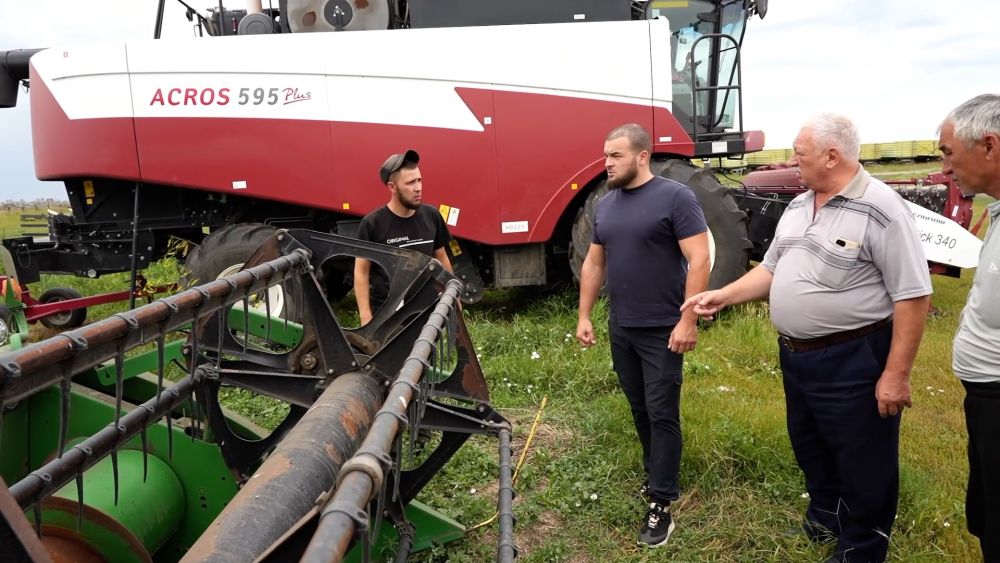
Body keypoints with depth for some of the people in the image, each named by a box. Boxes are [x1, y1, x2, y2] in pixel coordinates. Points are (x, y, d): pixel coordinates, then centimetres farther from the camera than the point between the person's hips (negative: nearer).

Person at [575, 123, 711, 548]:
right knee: (639, 409, 17)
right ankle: (656, 473, 35)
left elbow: (699, 260, -16)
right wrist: (584, 316, 11)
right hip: (620, 329, 6)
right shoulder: (605, 205, 9)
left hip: (663, 330, -6)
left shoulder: (675, 197, -11)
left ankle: (661, 504, 8)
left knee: (661, 414, 0)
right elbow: (593, 263, 15)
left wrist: (688, 321, -20)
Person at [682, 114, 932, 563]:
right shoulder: (797, 207, 8)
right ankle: (824, 516, 49)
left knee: (863, 463, 9)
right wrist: (723, 296, 3)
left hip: (852, 361, -8)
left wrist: (896, 374, -20)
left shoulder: (880, 209, -18)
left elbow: (913, 295, -19)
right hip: (795, 355, 8)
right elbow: (772, 269, 16)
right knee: (810, 448, 25)